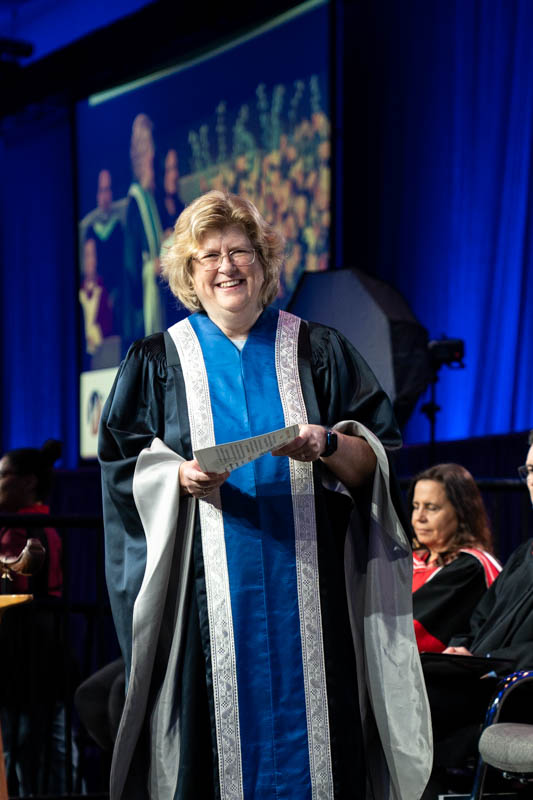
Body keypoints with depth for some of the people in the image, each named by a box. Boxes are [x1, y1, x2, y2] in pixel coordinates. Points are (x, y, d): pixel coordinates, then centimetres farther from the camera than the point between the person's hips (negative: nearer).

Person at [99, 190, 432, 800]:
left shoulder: (317, 351, 10)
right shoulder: (156, 363, 10)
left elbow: (376, 461, 6)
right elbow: (124, 470, 5)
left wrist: (328, 445, -14)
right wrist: (182, 478, -14)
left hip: (308, 586, 1)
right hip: (207, 593, 0)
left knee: (309, 722, -1)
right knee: (219, 735, -2)